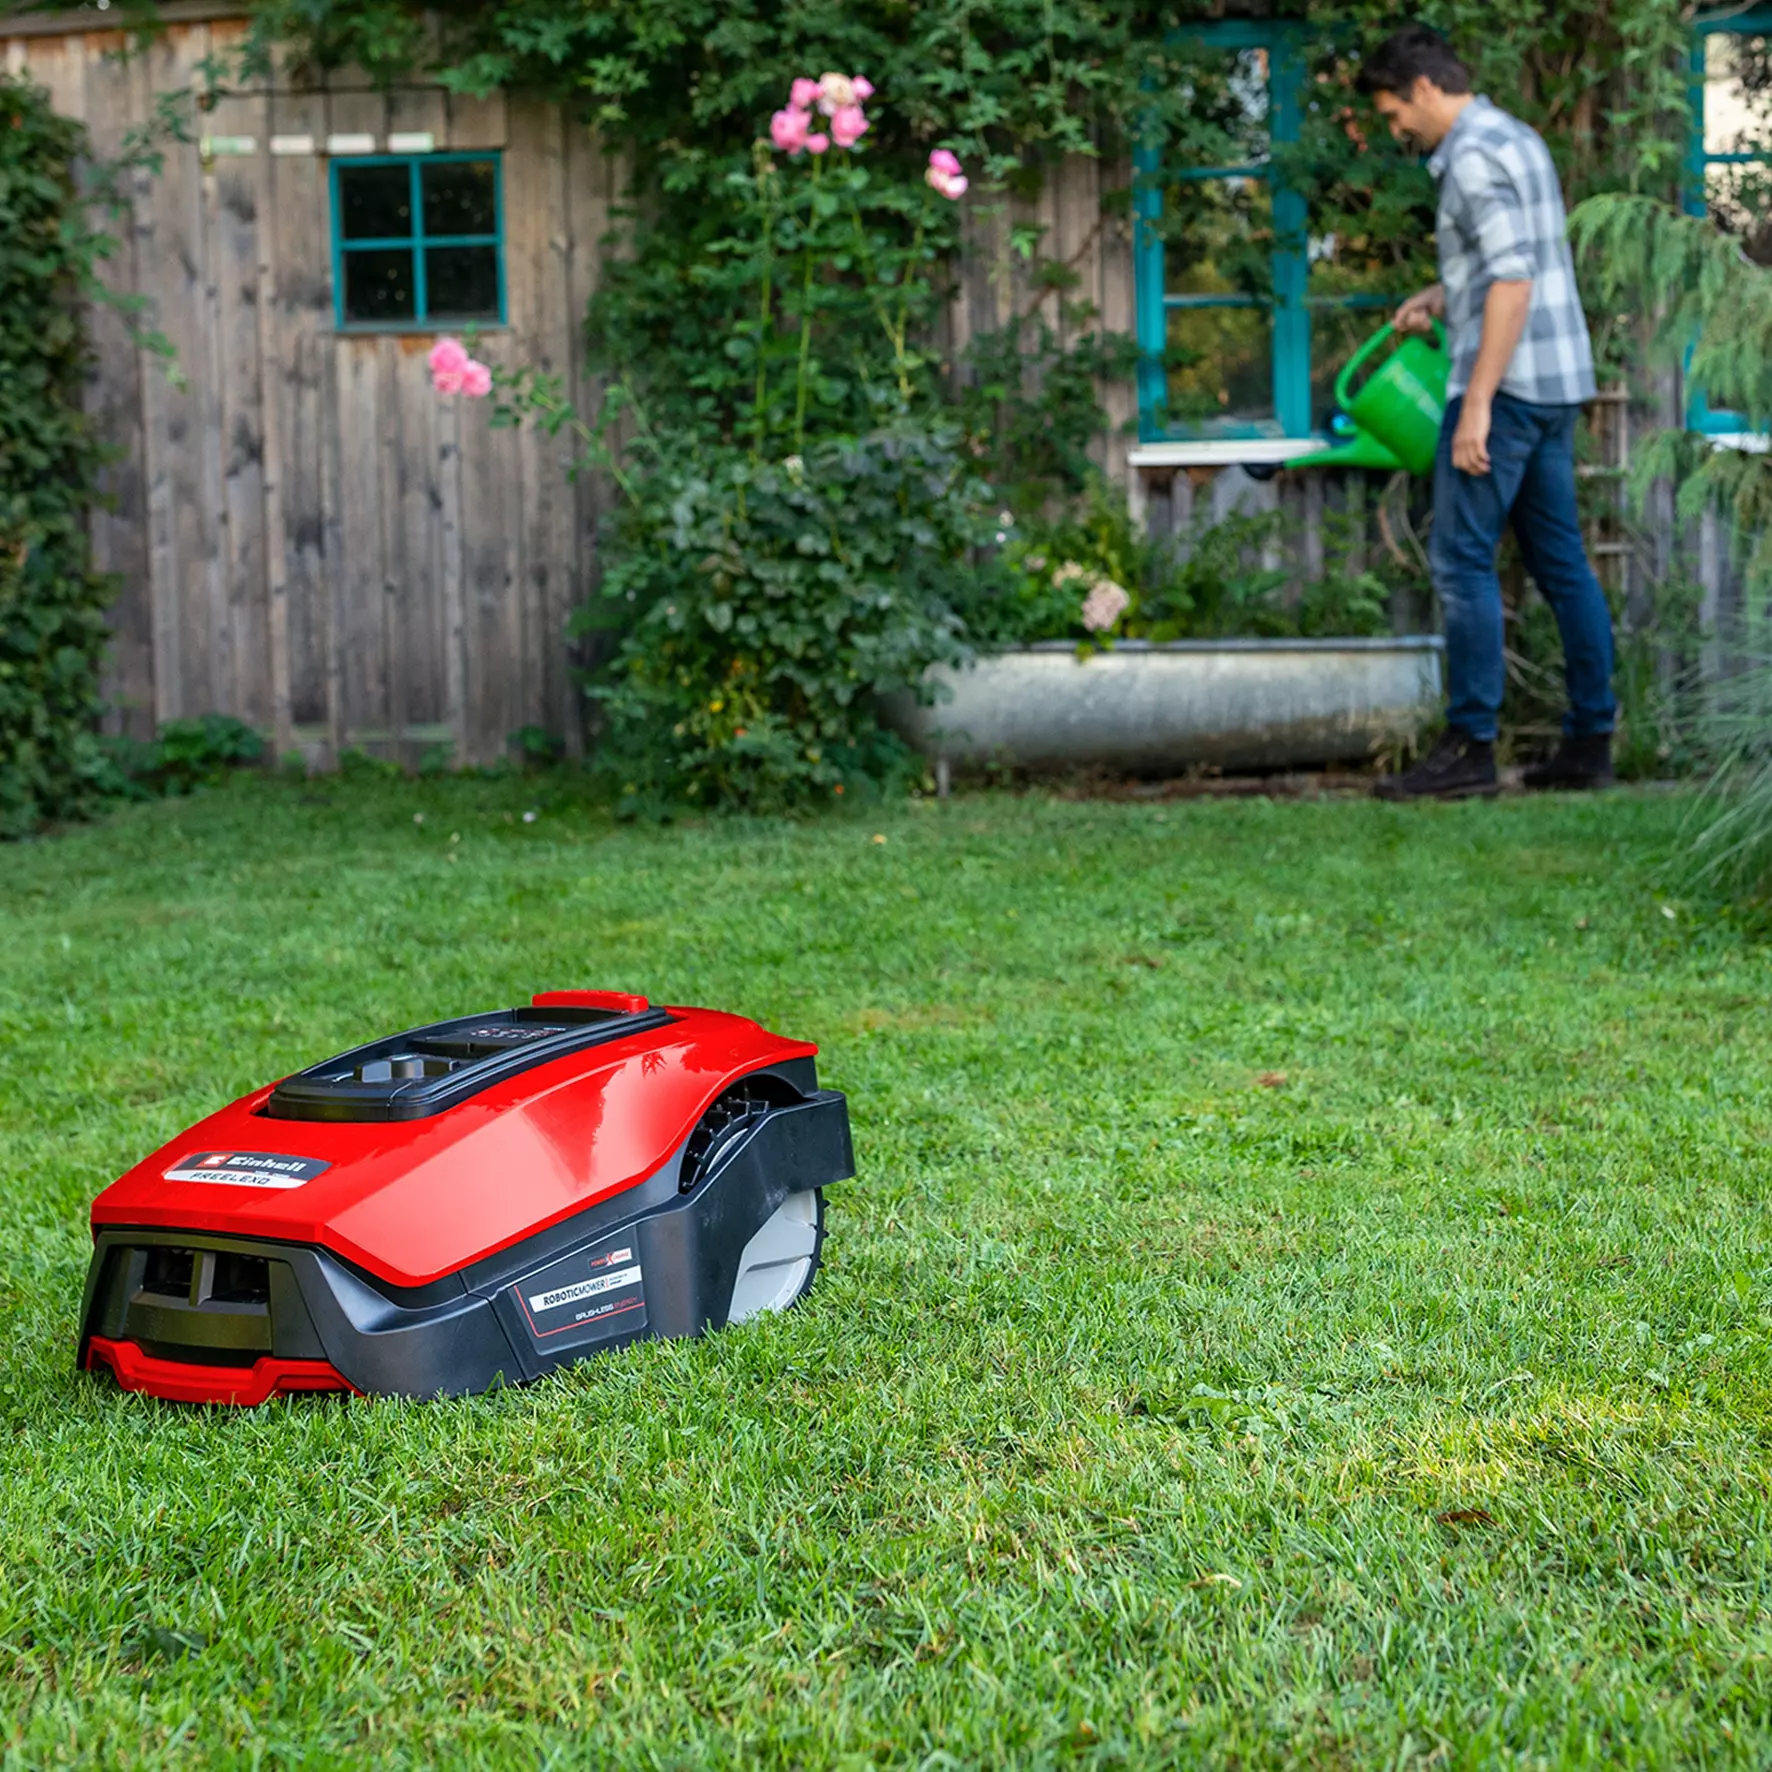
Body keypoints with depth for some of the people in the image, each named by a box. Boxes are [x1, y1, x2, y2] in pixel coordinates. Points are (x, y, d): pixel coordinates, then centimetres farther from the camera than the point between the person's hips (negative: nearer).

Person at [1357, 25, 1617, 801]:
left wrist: (1476, 403, -24)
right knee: (1559, 560, 10)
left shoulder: (1474, 156, -14)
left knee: (1461, 560, -7)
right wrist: (1441, 296, 19)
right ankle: (1590, 741, 12)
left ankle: (1469, 748, -7)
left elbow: (1514, 281, -22)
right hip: (1557, 383, 10)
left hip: (1508, 382, -10)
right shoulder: (1518, 139, 18)